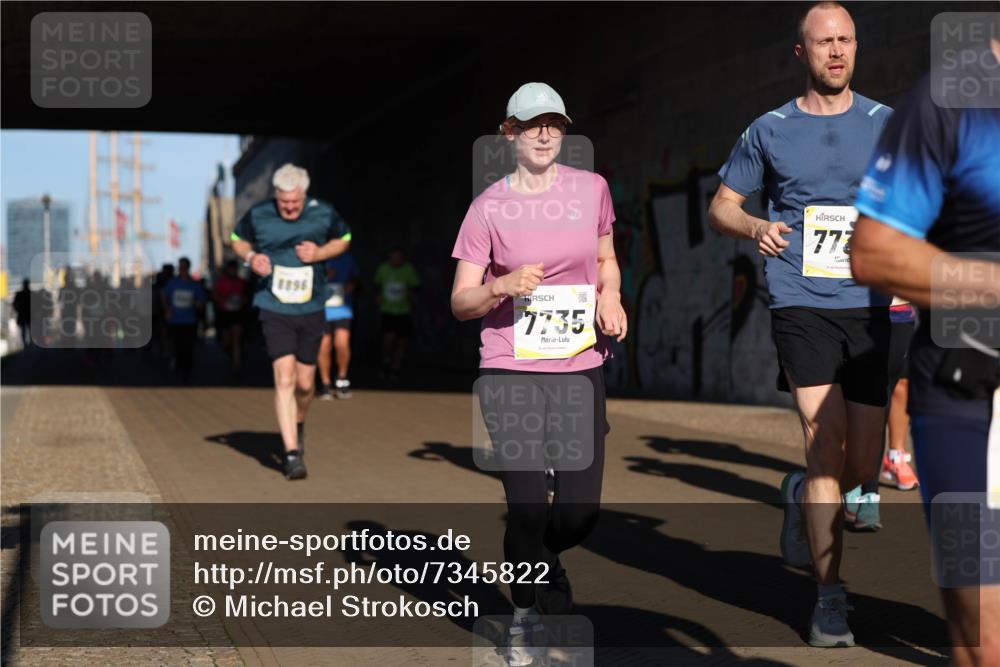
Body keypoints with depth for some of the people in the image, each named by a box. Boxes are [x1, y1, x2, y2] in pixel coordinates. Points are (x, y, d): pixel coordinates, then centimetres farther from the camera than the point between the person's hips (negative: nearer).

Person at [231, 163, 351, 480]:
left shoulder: (324, 214, -4)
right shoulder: (257, 215, -6)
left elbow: (343, 239, 14)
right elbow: (238, 240, 13)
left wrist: (319, 253, -6)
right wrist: (250, 257, -9)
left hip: (311, 311, 2)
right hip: (274, 310, -2)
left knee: (305, 383, 8)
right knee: (284, 379, -14)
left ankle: (298, 423, 42)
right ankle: (292, 454, -13)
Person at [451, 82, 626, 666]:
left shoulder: (591, 189, 5)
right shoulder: (491, 206, -3)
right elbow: (461, 302, -2)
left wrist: (610, 297, 1)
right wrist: (504, 286, -20)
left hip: (581, 368, 2)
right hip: (510, 371, -2)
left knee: (579, 513, -1)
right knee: (528, 505, -6)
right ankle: (543, 611, 21)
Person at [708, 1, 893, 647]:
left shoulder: (887, 124, 9)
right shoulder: (770, 131, 7)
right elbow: (722, 205, 15)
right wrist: (755, 227, -7)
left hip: (869, 307, 2)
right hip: (802, 304, -2)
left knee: (863, 465, 5)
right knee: (825, 444, -13)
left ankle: (803, 497, 40)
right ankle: (831, 599, -5)